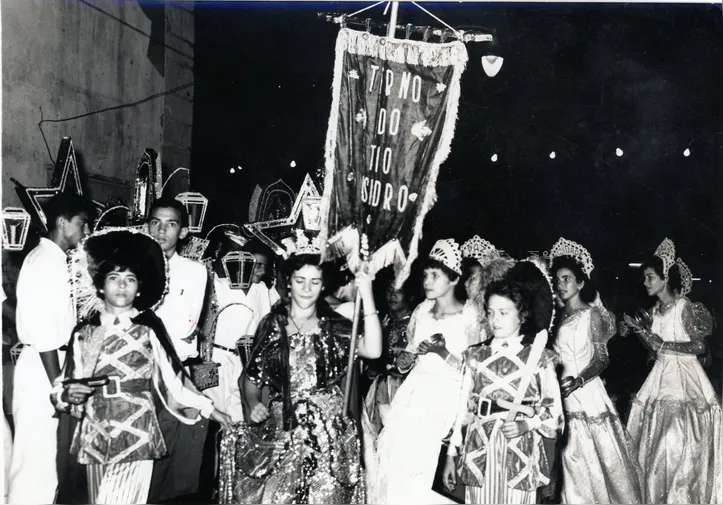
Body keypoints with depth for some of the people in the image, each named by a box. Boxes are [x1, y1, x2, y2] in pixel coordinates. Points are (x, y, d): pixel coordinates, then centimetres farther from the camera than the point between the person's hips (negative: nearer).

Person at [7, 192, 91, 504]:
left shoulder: (54, 259, 12)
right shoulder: (45, 260, -15)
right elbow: (43, 330, -19)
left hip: (53, 366, 9)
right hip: (43, 371, -9)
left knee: (46, 457, 16)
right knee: (38, 460, -1)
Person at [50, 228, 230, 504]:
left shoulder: (149, 326, -2)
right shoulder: (84, 331, 6)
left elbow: (172, 376, 3)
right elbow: (63, 387, 11)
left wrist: (209, 409, 3)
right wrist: (69, 394, -11)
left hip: (136, 434, -3)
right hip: (95, 436, 4)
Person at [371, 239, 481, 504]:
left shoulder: (469, 317, -7)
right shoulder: (421, 310, 8)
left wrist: (443, 353, -19)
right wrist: (408, 357, -8)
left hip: (446, 396, -4)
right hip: (414, 392, 5)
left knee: (419, 463, -8)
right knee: (394, 455, 1)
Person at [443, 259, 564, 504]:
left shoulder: (539, 357, -1)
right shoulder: (476, 356, 5)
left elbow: (553, 411, 0)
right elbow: (463, 406, 6)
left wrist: (525, 424, -17)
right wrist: (452, 454, 5)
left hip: (519, 452, -2)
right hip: (479, 450, 2)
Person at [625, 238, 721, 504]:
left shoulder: (684, 307, -11)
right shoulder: (655, 310, 10)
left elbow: (699, 345, -14)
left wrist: (663, 344, -16)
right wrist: (642, 332, 0)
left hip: (683, 376, -7)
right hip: (660, 375, 7)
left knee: (679, 444, -5)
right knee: (656, 444, 8)